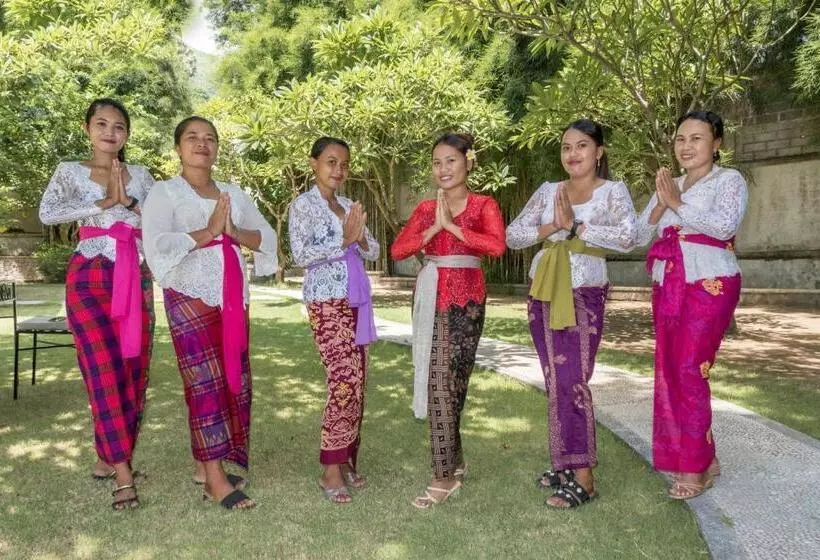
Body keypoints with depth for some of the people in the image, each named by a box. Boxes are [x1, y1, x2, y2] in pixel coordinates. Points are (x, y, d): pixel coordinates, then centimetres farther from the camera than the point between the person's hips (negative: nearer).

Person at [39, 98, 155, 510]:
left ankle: (109, 458, 18)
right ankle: (122, 475, -8)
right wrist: (103, 203, -11)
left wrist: (128, 203, -9)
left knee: (135, 371, 3)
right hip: (90, 276, -3)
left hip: (136, 278, 4)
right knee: (106, 371, -11)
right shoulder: (70, 171, 7)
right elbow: (47, 213, -11)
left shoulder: (140, 175, 13)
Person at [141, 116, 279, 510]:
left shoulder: (234, 193, 16)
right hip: (190, 297, -6)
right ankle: (215, 480, -2)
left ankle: (219, 466, 18)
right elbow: (156, 245, -16)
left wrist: (234, 231, -8)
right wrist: (207, 232, -15)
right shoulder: (163, 192, 0)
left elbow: (268, 237, 9)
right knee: (206, 384, -7)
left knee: (236, 382, 5)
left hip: (233, 297, 6)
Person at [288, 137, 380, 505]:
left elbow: (373, 252, 14)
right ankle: (331, 471, -1)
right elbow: (300, 255, -16)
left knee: (357, 383, 8)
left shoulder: (349, 206, 16)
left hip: (357, 299, 7)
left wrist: (359, 237, -7)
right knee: (345, 382, -12)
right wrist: (343, 241, -18)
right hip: (327, 302, -7)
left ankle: (346, 460, 19)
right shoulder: (303, 205, -4)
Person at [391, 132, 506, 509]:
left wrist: (452, 226, -14)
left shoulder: (483, 205, 1)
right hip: (430, 296, 5)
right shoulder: (426, 208, 13)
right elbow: (397, 250, 2)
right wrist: (433, 229, -9)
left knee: (444, 381, -9)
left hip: (464, 298, -4)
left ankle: (445, 475, 0)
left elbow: (497, 246, -18)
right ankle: (454, 460, 26)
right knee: (443, 380, 8)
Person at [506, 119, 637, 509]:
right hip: (543, 293, 5)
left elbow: (628, 238, -18)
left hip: (584, 296, -5)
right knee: (554, 382, 9)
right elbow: (512, 236, 4)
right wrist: (552, 228, -11)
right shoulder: (547, 191, 9)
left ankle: (583, 478, 1)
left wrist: (576, 227, -15)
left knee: (573, 382, -8)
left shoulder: (613, 191, -1)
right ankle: (565, 462, 22)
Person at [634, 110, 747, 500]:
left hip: (709, 285, -6)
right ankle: (704, 459, 19)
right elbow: (640, 235, 10)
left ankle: (694, 468, 2)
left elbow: (725, 225, -19)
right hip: (667, 287, 7)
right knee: (669, 372, 5)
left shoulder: (729, 180, -1)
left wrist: (678, 204, -12)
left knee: (689, 371, -10)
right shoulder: (669, 186, 16)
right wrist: (661, 205, -6)